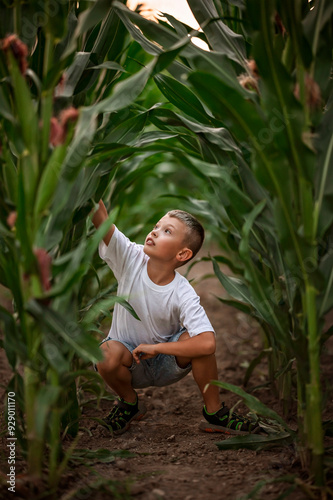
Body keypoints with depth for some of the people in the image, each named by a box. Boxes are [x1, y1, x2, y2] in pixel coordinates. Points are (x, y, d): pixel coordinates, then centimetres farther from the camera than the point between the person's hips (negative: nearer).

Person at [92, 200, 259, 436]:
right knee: (107, 354, -33)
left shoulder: (183, 295, -25)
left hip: (168, 365, -1)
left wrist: (154, 348, -31)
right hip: (132, 365, 1)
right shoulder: (131, 259, -19)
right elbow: (100, 218, -32)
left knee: (196, 339, -30)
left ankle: (214, 412, -7)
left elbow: (208, 344, -37)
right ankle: (129, 403, 2)